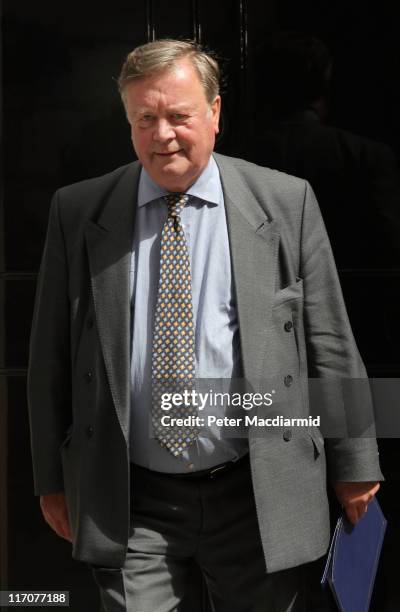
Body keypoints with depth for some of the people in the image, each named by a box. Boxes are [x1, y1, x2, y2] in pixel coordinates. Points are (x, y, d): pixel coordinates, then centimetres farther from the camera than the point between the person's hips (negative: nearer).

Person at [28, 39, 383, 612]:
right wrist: (52, 477, 7)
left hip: (261, 495, 0)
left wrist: (353, 464, 5)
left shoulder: (286, 203, -1)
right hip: (129, 504, 1)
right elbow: (52, 354, 6)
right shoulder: (78, 213, 1)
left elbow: (328, 343, 2)